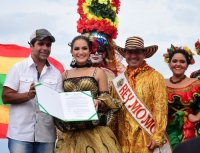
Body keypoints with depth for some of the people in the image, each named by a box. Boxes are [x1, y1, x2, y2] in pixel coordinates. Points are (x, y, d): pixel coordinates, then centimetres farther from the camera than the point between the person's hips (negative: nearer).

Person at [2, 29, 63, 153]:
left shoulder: (56, 73, 9)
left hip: (46, 135, 3)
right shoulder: (18, 68, 2)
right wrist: (28, 95, -18)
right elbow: (6, 97, -3)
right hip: (20, 134, -2)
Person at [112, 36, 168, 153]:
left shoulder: (155, 77, -4)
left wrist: (158, 137, -15)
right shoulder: (120, 79, 9)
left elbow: (160, 109, -9)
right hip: (123, 138, 4)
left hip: (145, 138, -4)